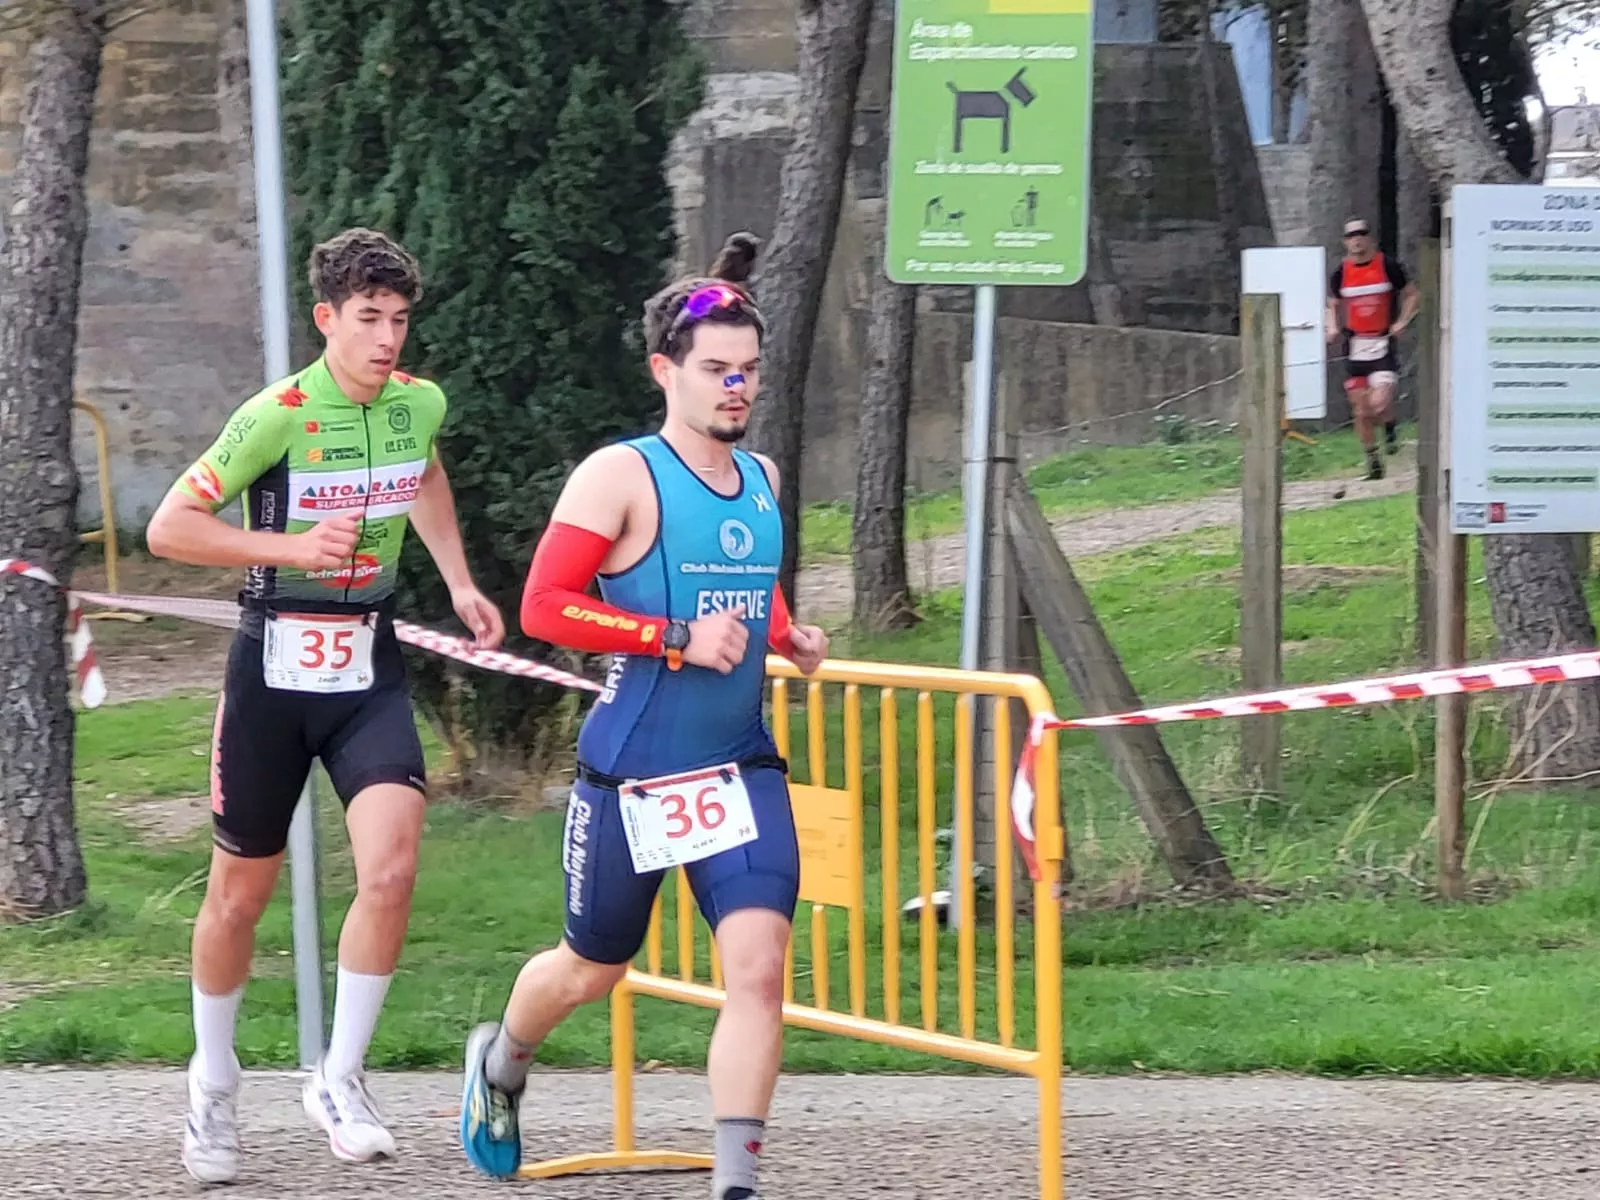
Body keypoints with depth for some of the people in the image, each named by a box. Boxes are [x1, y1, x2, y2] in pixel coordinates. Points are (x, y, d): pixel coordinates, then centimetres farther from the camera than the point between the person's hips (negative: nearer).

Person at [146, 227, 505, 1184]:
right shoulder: (277, 416, -16)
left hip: (371, 667, 3)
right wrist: (293, 546, -22)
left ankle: (341, 1078, -4)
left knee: (391, 868, -18)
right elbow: (170, 528, -13)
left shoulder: (421, 404, 1)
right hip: (277, 664, -3)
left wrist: (460, 584, 19)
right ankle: (214, 1083, 31)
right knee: (242, 892, 9)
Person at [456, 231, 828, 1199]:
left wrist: (789, 639, 6)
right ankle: (500, 1065, 46)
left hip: (743, 768, 4)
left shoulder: (763, 482, 10)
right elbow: (544, 607, -16)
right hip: (634, 771, -4)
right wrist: (676, 639, -22)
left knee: (759, 964, -14)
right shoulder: (621, 477, -11)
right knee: (593, 970, 13)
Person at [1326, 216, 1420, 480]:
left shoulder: (1387, 266, -4)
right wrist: (1333, 328, 0)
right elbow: (1333, 305, 18)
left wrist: (1402, 323, -5)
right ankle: (1372, 459, 19)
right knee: (1361, 411, 4)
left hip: (1383, 344, -3)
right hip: (1355, 347, 3)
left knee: (1379, 404, -18)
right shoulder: (1341, 273, 3)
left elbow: (1412, 295, 7)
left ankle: (1390, 428, 16)